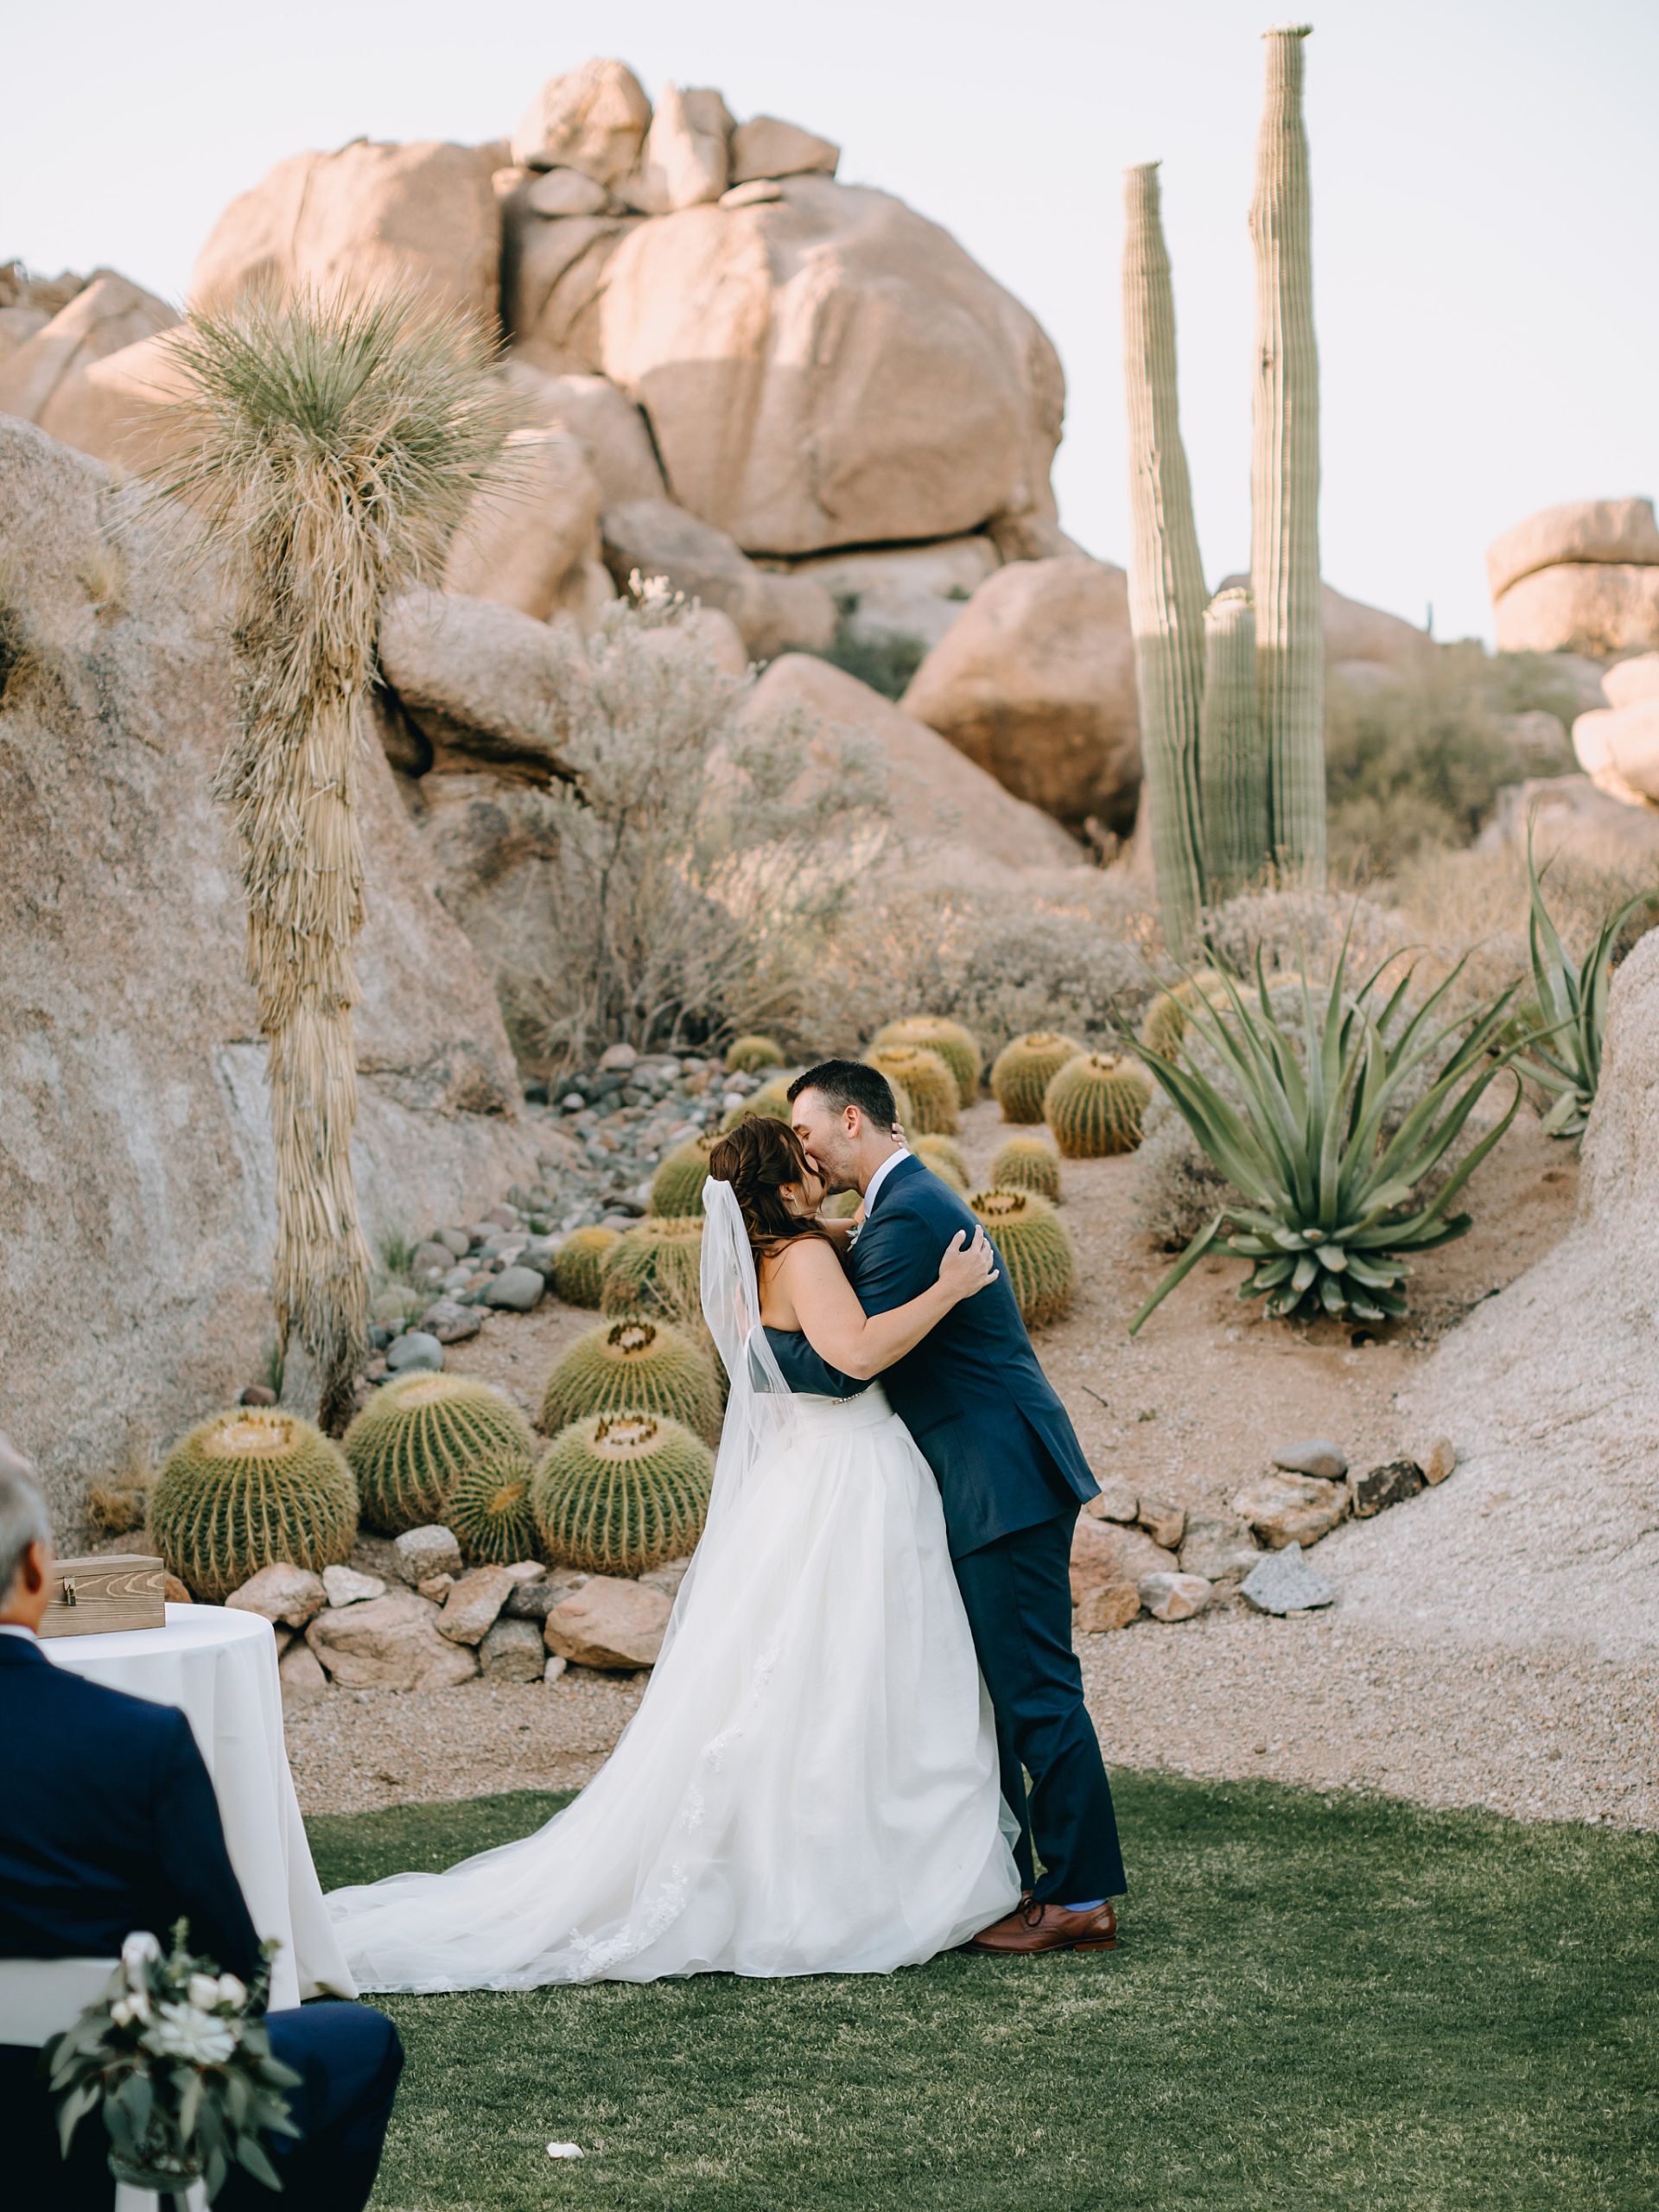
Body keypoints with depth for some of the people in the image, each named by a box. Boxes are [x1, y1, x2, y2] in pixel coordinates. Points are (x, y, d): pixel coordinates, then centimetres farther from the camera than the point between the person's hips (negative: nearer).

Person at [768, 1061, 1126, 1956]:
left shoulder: (908, 1217, -17)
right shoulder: (913, 1201, 17)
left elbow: (849, 1362, -20)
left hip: (1004, 1483, -11)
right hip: (979, 1486, 11)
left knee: (1035, 1689, -6)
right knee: (974, 1686, 15)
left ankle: (1082, 1898, 0)